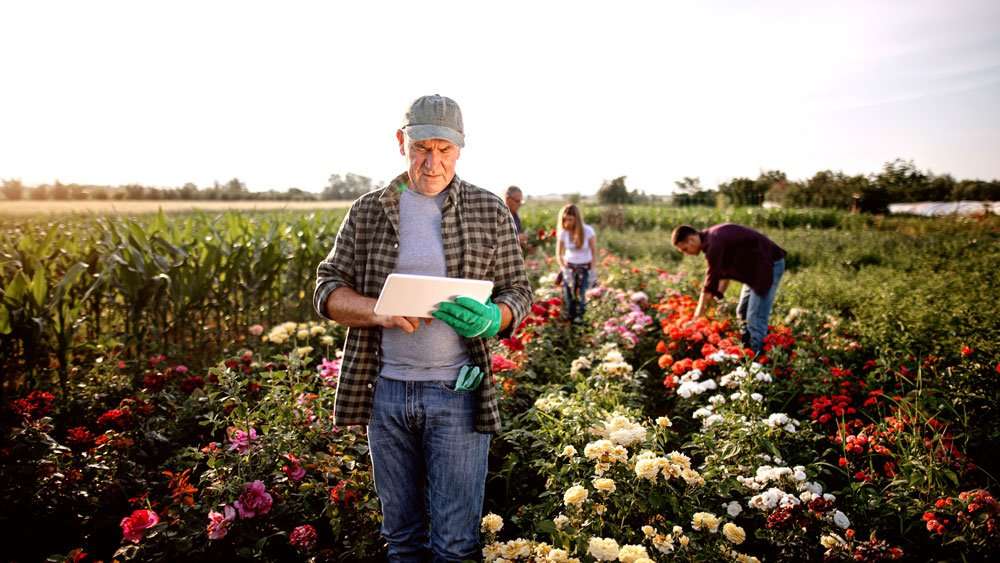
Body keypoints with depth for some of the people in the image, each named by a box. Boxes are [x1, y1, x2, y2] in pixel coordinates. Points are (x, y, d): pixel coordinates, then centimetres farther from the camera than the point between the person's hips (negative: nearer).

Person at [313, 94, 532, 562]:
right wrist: (379, 311, -17)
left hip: (457, 391, -1)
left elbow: (518, 293, 4)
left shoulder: (490, 212, 1)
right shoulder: (367, 212, 4)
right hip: (385, 389, 2)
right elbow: (327, 291, 3)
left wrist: (491, 319, -20)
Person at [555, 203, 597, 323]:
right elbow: (559, 254, -1)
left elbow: (594, 252, -8)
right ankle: (567, 319, 9)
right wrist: (564, 269, -12)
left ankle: (579, 318, 2)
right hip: (569, 267, 2)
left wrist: (593, 272, -11)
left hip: (585, 268, -2)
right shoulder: (562, 233, -10)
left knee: (580, 293, -12)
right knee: (567, 294, -5)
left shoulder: (588, 231, -16)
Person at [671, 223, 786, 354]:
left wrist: (697, 317, -19)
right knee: (742, 313, 14)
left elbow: (710, 281, -25)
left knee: (755, 318, -12)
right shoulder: (711, 239, 4)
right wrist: (717, 296, 10)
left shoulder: (714, 243, -26)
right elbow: (724, 271, 15)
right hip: (756, 267, 10)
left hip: (770, 264, -10)